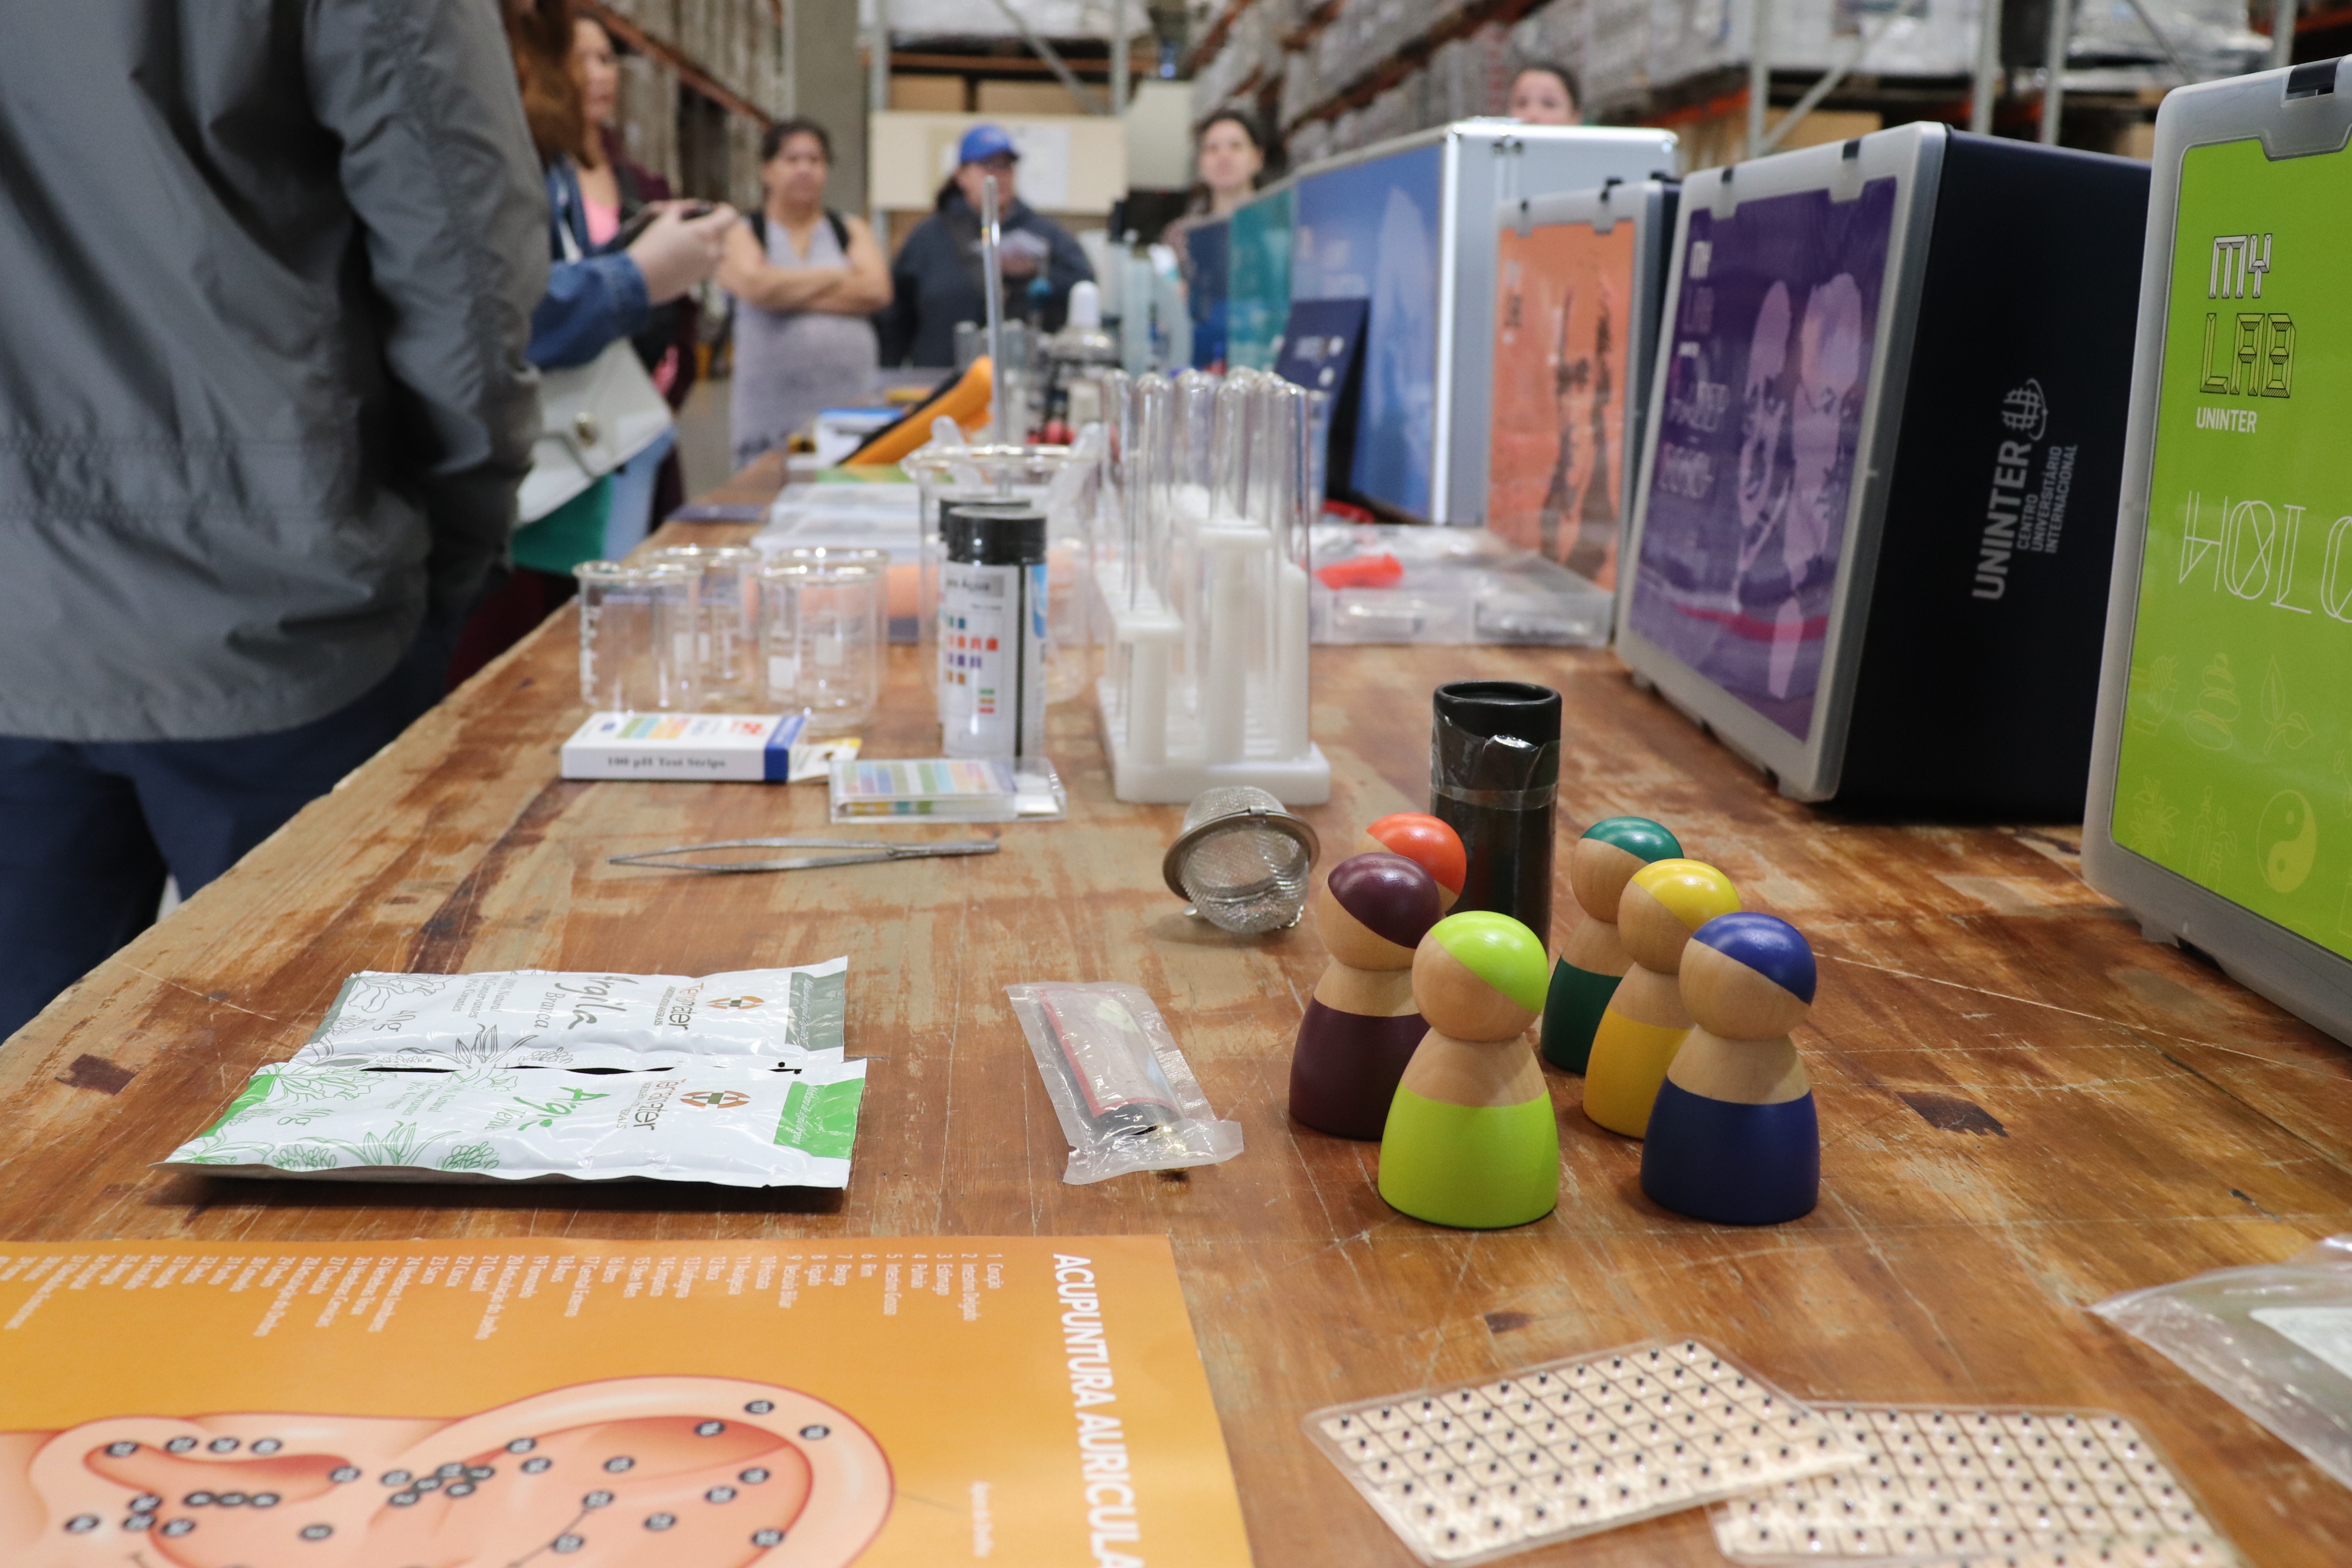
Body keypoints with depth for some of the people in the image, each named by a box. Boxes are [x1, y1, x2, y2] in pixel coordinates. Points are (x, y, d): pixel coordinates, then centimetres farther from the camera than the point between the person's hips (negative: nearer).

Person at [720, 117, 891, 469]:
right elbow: (755, 286, -11)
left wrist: (789, 293, -3)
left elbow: (876, 291, -1)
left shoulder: (852, 231, 17)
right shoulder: (742, 236, 10)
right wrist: (835, 276, 1)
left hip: (854, 407, 2)